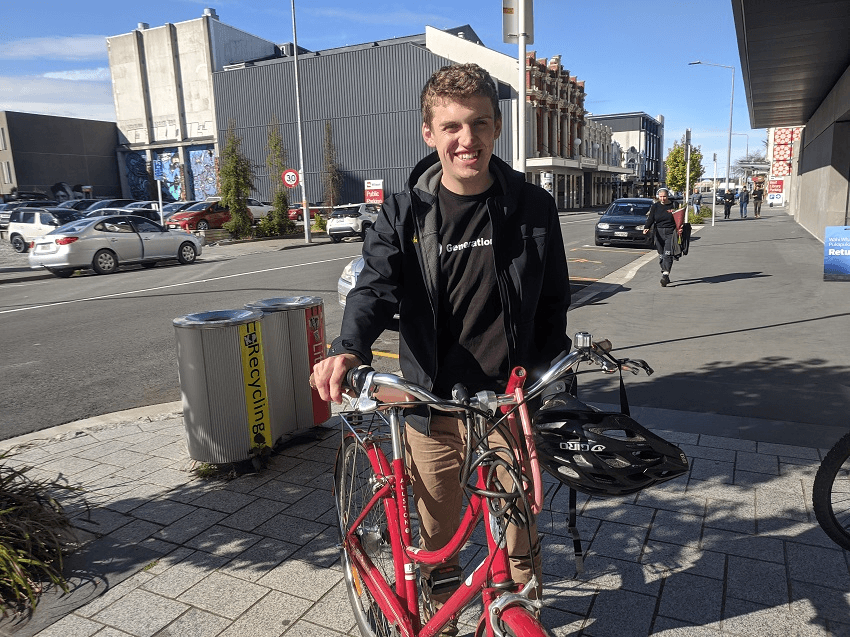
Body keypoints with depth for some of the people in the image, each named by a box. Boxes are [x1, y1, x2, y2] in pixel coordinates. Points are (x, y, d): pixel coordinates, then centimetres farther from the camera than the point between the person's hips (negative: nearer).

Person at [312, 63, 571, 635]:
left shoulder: (533, 207, -1)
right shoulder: (405, 214, -2)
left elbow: (553, 302, 6)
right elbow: (375, 286, -15)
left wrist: (543, 376, -3)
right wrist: (348, 349, -35)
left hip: (511, 405, 0)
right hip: (434, 408, 1)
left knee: (520, 533, 14)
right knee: (436, 540, 17)